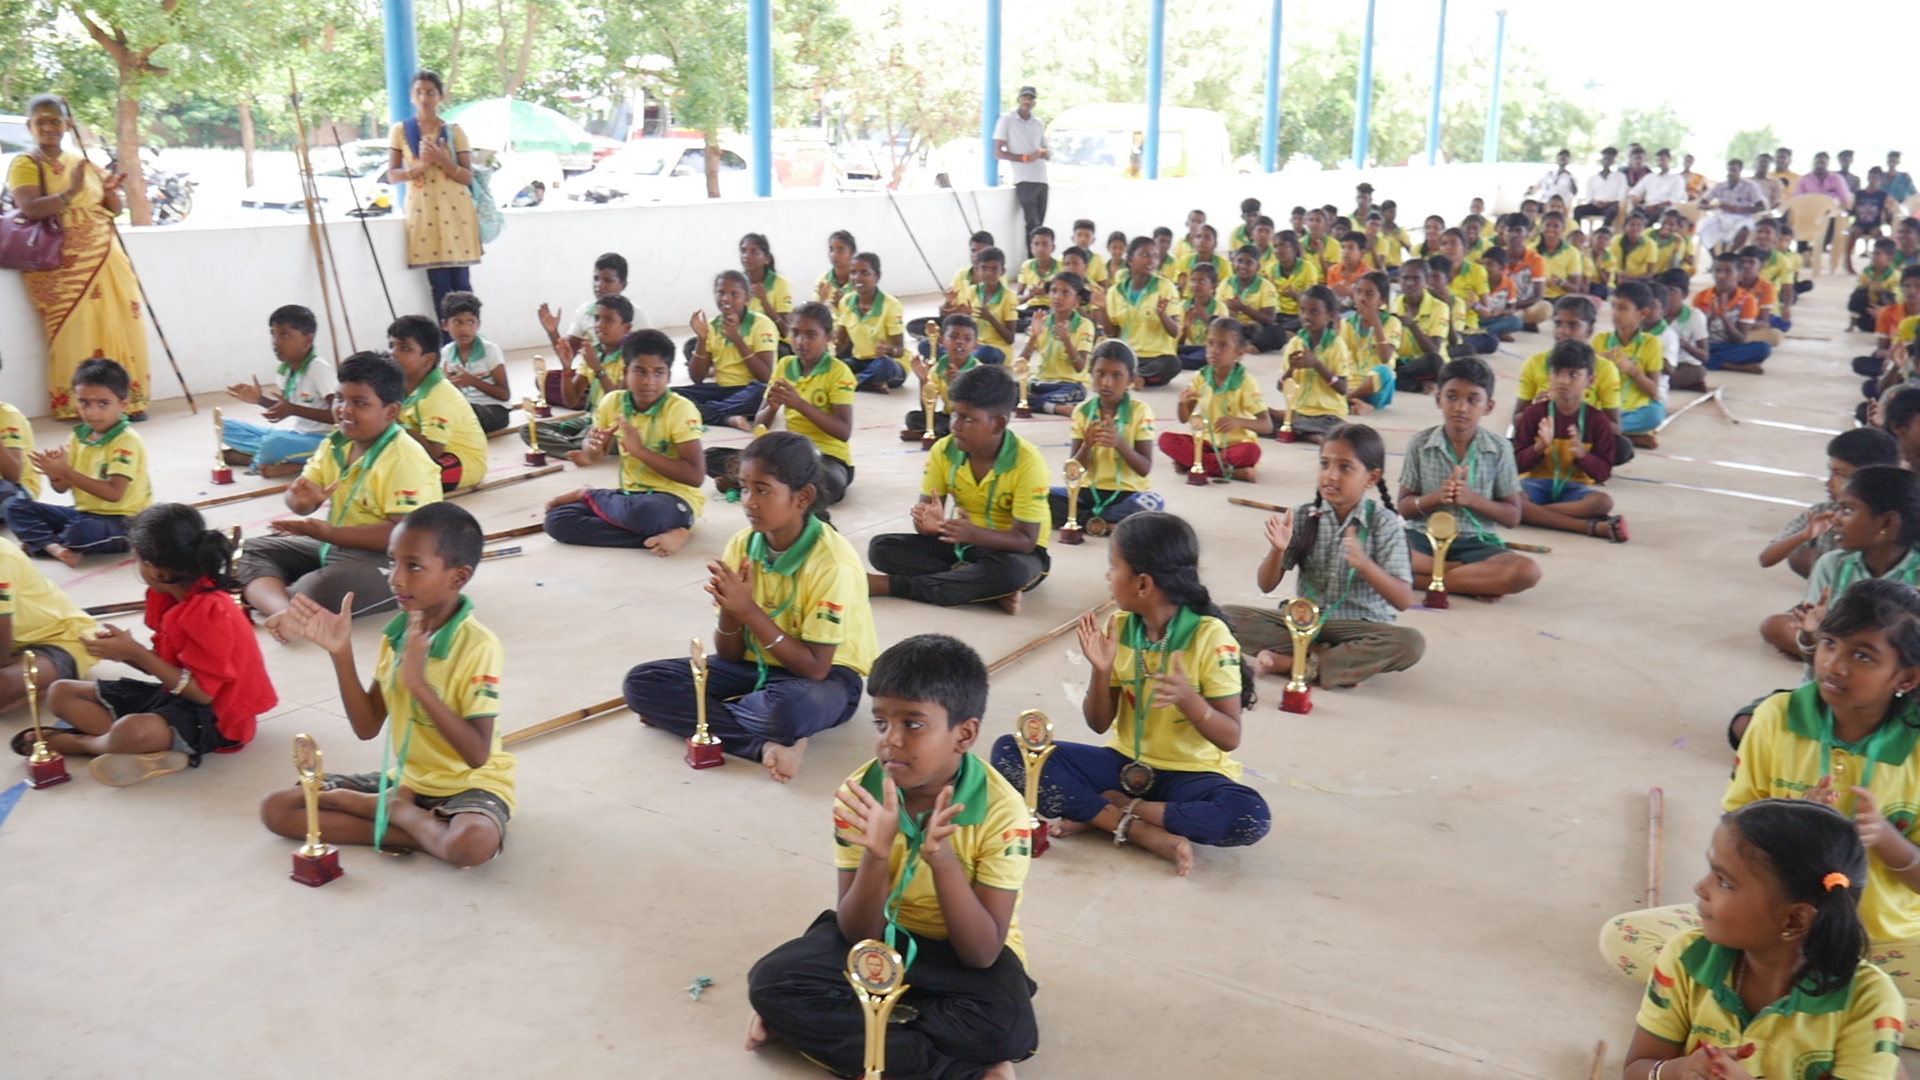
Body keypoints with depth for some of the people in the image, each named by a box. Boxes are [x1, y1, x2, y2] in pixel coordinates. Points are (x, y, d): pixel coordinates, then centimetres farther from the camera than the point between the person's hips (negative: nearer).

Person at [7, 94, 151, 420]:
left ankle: (128, 399, 3)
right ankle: (75, 404, -5)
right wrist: (70, 193, -26)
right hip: (62, 268, -5)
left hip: (106, 261, 5)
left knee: (121, 328, -2)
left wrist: (112, 192, -5)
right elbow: (30, 209, -15)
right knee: (76, 333, -11)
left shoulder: (84, 163, 17)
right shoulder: (24, 165, 0)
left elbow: (115, 209, 17)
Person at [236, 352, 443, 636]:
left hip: (390, 561, -9)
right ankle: (280, 610, -28)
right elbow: (300, 501, 8)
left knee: (325, 589, -36)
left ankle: (256, 599, -10)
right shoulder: (335, 444, 5)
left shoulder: (405, 460, -20)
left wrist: (326, 533, -25)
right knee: (255, 551, 2)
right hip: (335, 546, 10)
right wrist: (303, 498, -19)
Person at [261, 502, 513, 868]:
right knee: (277, 809, -5)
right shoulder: (398, 631, -1)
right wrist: (341, 653, -9)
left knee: (473, 844, -39)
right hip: (404, 778, 6)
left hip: (468, 785, -6)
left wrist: (418, 683, -32)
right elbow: (367, 727, 1)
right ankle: (423, 832, -10)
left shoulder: (480, 647, -21)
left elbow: (477, 755, -26)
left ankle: (392, 810, -7)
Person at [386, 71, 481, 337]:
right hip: (422, 211, 0)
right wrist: (420, 166, -14)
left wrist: (442, 160, -15)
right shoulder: (400, 130, 8)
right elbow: (392, 175, 3)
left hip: (455, 211, 0)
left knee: (461, 282, -3)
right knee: (439, 284, -1)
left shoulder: (454, 131, 7)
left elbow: (468, 177, 1)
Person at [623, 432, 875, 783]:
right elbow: (729, 656, -2)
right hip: (756, 665, 7)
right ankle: (766, 745, -22)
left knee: (786, 708, -42)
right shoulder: (742, 545, -5)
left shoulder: (833, 563, -22)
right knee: (641, 682, -13)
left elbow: (815, 668, -24)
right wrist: (729, 609, -24)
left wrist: (749, 611, -27)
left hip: (826, 676, -6)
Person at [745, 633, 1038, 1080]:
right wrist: (876, 853, -35)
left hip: (965, 950, -2)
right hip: (882, 937, 2)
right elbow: (858, 935, -16)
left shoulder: (1002, 810, -23)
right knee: (771, 981, -20)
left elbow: (982, 954, -25)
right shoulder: (858, 795, -17)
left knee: (1005, 1026, -33)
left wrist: (941, 858, -38)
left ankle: (842, 1024, -13)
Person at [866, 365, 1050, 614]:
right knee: (882, 548, -15)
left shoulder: (1028, 463, -23)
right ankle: (989, 590, -25)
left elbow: (1026, 540, -25)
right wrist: (930, 523, -35)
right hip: (962, 543, 4)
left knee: (1010, 572, -41)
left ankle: (889, 585, -26)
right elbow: (925, 514, -9)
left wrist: (973, 533, -42)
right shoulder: (943, 450, -10)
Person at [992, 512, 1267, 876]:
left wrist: (1188, 698, -33)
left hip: (1189, 774, -3)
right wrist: (1101, 670, -18)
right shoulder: (1118, 627, -3)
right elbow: (1099, 724, 1)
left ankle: (1106, 811, -17)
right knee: (1010, 751, -15)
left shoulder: (1210, 637, -16)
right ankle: (1147, 833, -23)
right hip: (1126, 764, 4)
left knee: (1251, 817, -35)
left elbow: (1230, 738, -15)